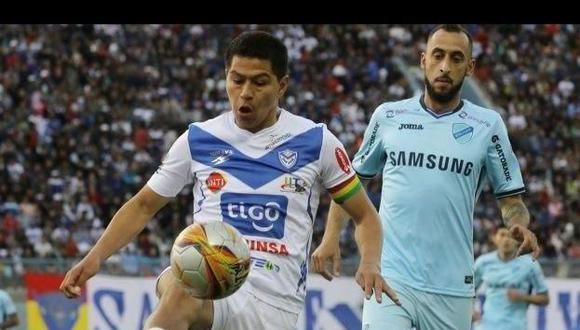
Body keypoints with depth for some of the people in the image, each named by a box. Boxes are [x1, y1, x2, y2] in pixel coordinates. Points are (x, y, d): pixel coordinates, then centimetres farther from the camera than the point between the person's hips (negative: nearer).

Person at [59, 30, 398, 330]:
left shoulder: (316, 141, 8)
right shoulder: (198, 140, 10)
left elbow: (365, 215, 15)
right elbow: (144, 206, 19)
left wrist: (370, 264, -6)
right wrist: (95, 258, 5)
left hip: (274, 299, 1)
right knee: (180, 292, -37)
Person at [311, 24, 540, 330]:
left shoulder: (487, 124, 5)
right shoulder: (389, 116, 7)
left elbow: (510, 199, 7)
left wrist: (520, 226, -15)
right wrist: (331, 237, 5)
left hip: (451, 289, 1)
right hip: (390, 278, -1)